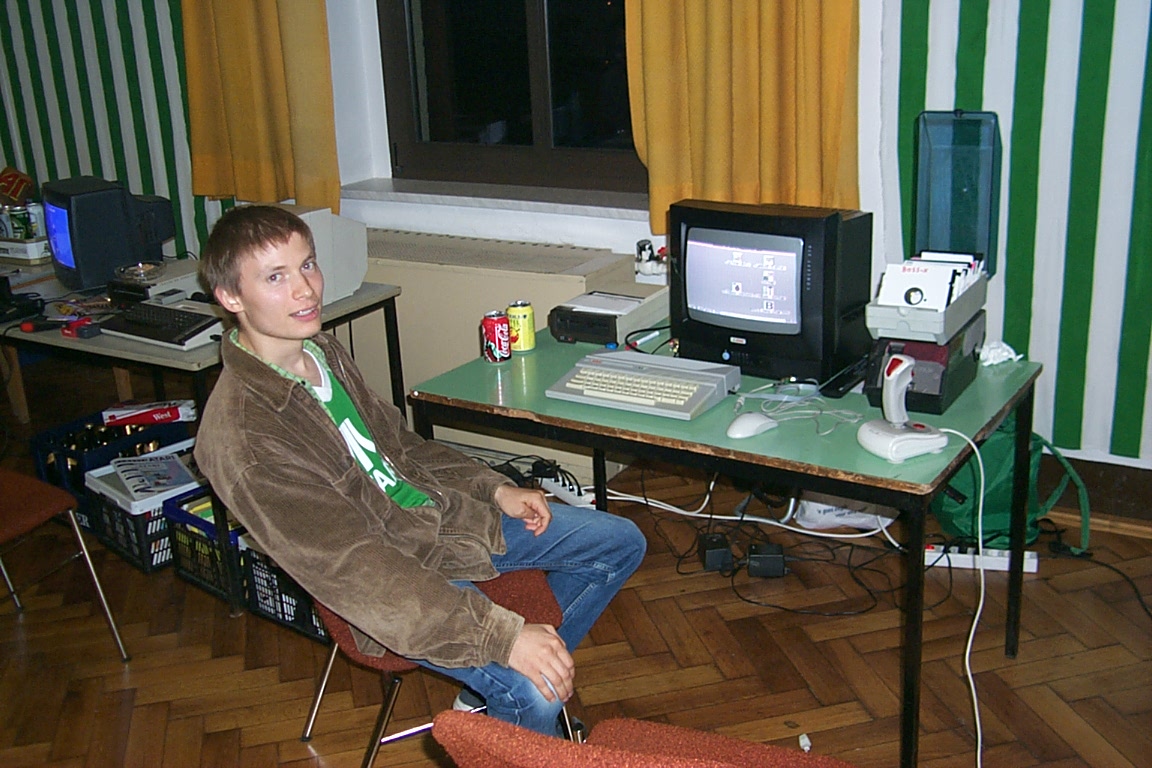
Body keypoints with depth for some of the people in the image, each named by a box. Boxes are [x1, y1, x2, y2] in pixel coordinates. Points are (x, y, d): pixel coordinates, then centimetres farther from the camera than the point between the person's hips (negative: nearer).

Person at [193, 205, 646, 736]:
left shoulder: (325, 354, 3)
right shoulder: (239, 436, -25)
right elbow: (352, 568, -30)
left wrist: (495, 489, 6)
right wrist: (501, 635, -34)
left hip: (447, 514, 9)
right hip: (395, 586, -8)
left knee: (621, 543, 11)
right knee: (533, 696, -28)